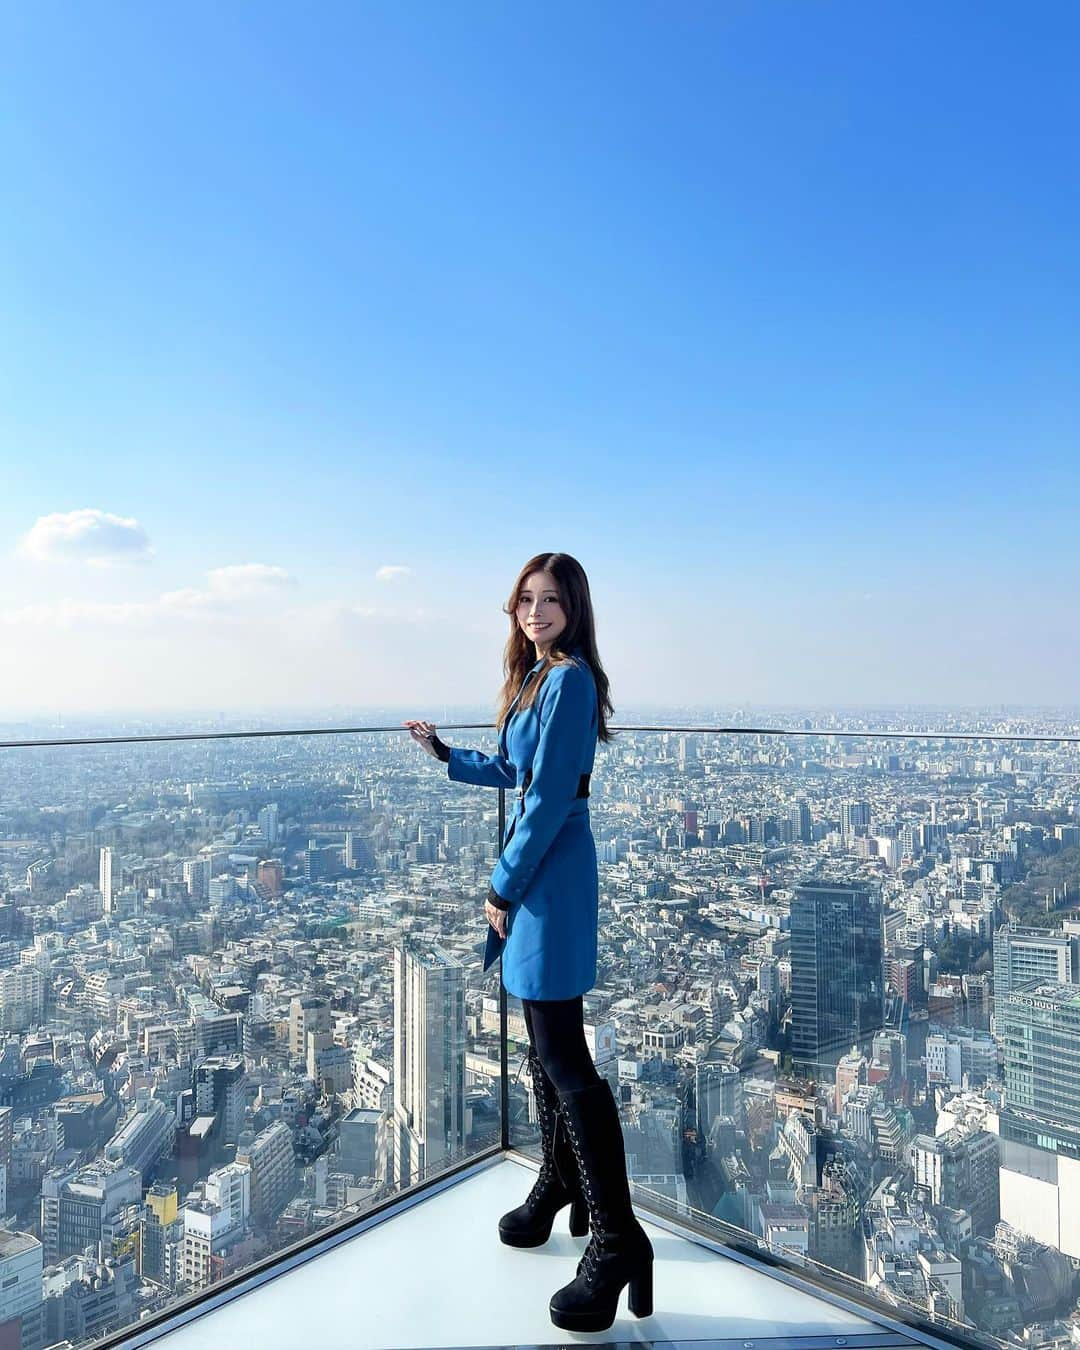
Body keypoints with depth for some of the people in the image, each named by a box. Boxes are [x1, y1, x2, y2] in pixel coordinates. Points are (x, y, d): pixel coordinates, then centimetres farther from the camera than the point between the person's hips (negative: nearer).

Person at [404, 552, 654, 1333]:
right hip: (537, 867, 10)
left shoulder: (569, 679, -16)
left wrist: (503, 887, -14)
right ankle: (560, 1187, 38)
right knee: (545, 1040, 20)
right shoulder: (538, 678, 13)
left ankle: (617, 1240, 4)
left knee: (563, 1053, -6)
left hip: (553, 869, -10)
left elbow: (550, 795, -20)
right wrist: (444, 753, 29)